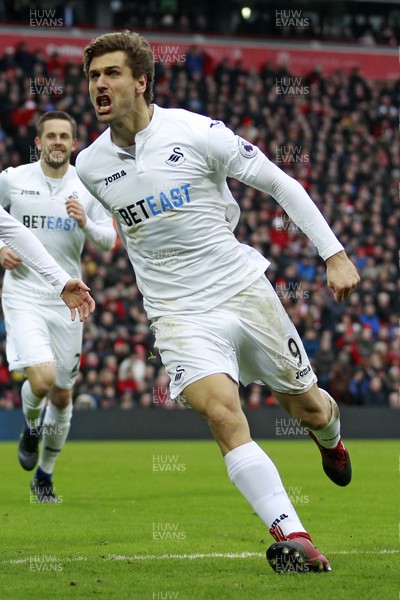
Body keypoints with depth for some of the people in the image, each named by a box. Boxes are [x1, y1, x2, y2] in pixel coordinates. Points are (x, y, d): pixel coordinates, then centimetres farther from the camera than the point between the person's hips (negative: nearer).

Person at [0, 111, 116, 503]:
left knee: (62, 395, 7)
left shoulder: (88, 187, 2)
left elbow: (109, 241, 1)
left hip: (66, 301, 3)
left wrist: (86, 223, -19)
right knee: (42, 378, -22)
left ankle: (44, 476, 27)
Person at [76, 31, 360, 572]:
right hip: (179, 314, 1)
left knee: (308, 410, 11)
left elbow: (279, 184, -5)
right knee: (222, 412, -25)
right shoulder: (89, 166, 0)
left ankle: (329, 435, 51)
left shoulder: (195, 132, -11)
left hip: (246, 290, -1)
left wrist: (335, 254, -8)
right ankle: (292, 538, -25)